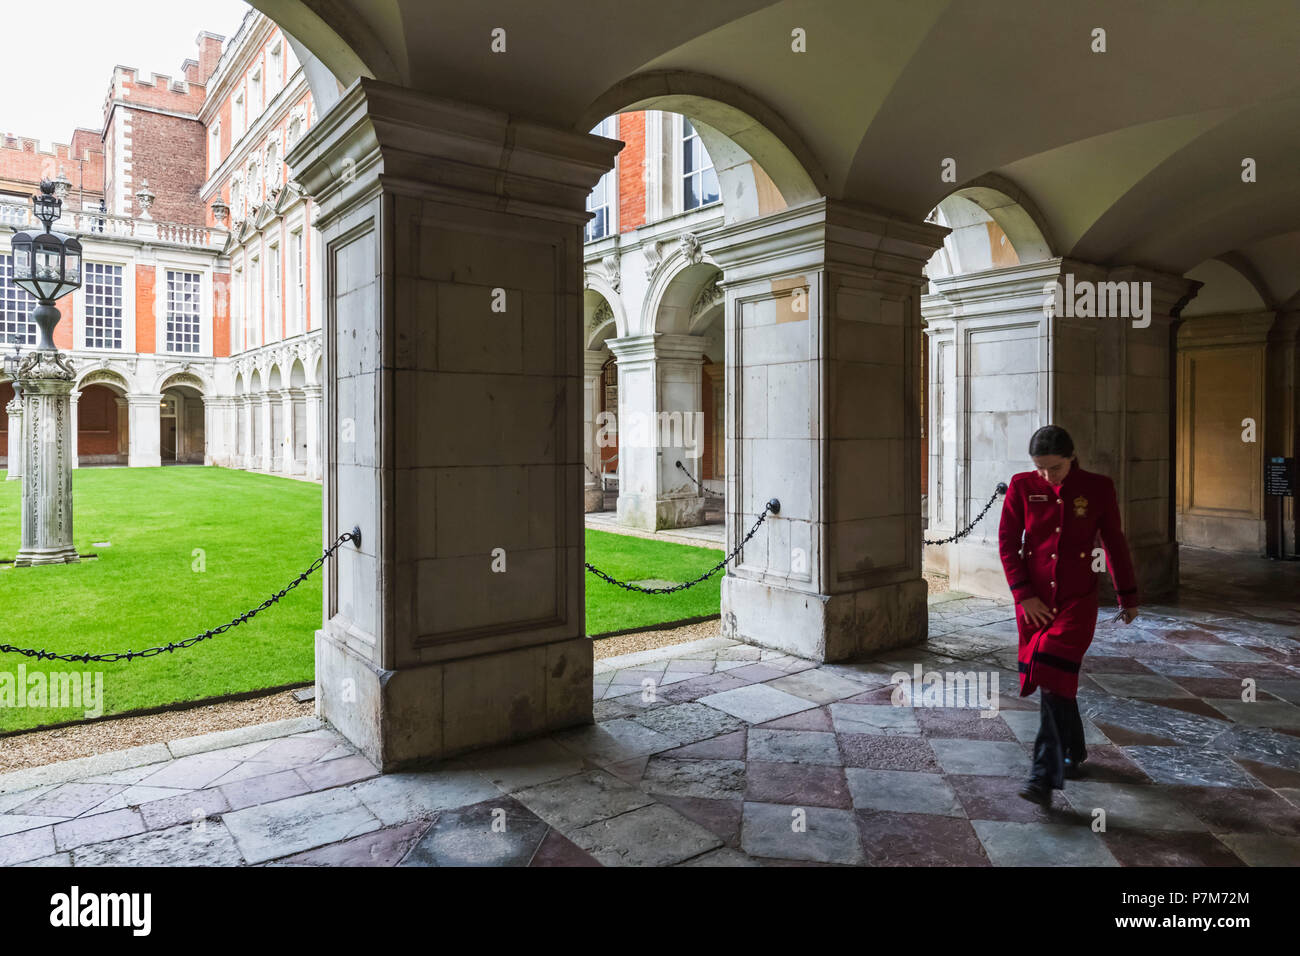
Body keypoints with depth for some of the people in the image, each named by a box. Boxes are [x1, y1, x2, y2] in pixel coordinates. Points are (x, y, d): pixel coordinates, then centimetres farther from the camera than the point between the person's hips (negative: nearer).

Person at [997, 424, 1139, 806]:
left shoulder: (1098, 488, -2)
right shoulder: (1022, 486, 0)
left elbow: (1114, 544, 7)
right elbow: (1007, 542, 0)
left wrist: (1127, 597, 14)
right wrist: (1023, 595, -6)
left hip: (1077, 599, -2)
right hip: (1034, 601, 2)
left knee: (1052, 678, -15)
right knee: (1055, 680, 13)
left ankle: (1045, 775, -9)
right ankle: (1074, 751, 37)